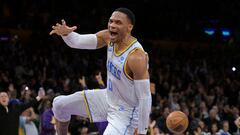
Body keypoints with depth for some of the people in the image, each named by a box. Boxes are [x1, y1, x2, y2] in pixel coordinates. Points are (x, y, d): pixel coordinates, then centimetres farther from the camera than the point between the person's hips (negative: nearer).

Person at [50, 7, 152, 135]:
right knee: (59, 104, 13)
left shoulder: (137, 57, -31)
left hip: (125, 112, -8)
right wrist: (66, 33, -29)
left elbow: (145, 98, -27)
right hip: (108, 98, 8)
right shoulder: (108, 37, -9)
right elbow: (78, 41, -5)